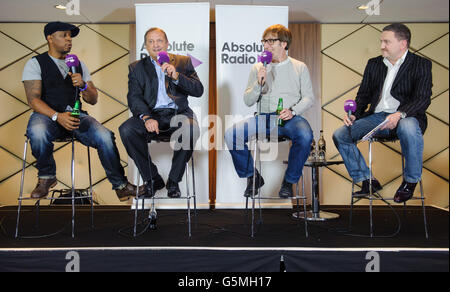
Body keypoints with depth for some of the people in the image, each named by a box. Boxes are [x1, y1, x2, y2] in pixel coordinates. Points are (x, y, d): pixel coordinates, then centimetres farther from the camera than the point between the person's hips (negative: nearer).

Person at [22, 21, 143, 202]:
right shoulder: (35, 63, 6)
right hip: (46, 115, -3)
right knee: (37, 133, -38)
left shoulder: (79, 65, 19)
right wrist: (57, 116, -23)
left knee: (104, 136, -25)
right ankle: (46, 177, -9)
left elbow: (93, 100, 15)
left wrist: (83, 85, -7)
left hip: (75, 115, 3)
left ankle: (120, 186, -10)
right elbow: (33, 100, -6)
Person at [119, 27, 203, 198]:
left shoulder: (183, 62, 15)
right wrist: (146, 117, -19)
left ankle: (174, 181, -14)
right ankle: (152, 179, -11)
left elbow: (198, 91, 4)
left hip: (177, 114, -1)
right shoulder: (137, 67, 15)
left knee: (191, 129, -34)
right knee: (126, 130, -28)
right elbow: (134, 98, 1)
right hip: (150, 115, 1)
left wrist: (176, 76, -12)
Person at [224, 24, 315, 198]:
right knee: (231, 135, -22)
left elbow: (308, 98, 7)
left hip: (290, 118, -1)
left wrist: (292, 111, -12)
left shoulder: (299, 67, 11)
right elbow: (248, 101, 9)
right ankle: (253, 177, -1)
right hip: (264, 117, 2)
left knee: (305, 136, -35)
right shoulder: (258, 68, 14)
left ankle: (289, 181, -10)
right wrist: (259, 83, -8)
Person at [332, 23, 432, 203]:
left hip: (406, 116, -4)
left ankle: (410, 181, -14)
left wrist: (400, 114, -28)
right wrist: (354, 115, -3)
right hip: (376, 117, 5)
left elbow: (423, 99, -9)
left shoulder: (421, 65, 2)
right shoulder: (374, 64, 17)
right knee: (340, 135, -14)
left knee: (409, 129, -40)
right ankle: (367, 181, -1)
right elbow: (363, 95, 18)